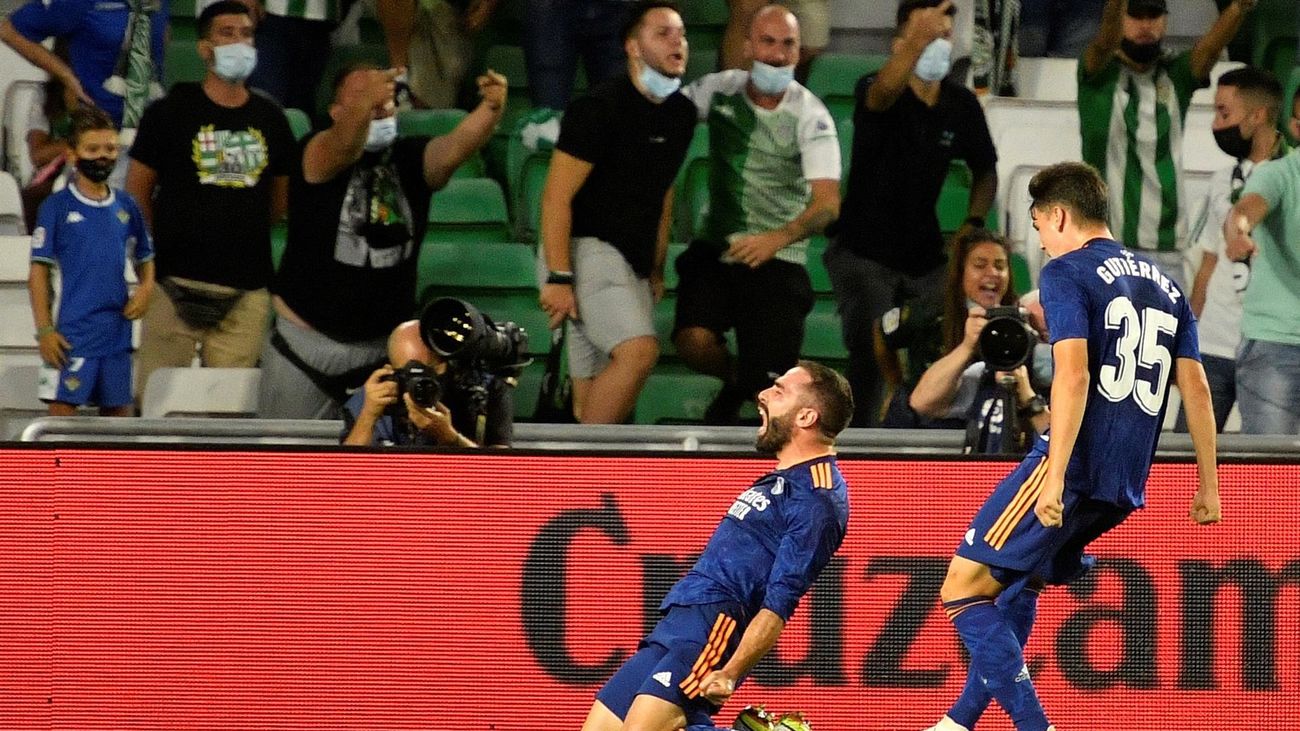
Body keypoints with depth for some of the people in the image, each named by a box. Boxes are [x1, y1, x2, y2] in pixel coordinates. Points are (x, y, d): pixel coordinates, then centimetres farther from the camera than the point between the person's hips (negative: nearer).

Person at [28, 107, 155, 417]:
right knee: (61, 409, -10)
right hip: (73, 333, -5)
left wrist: (145, 288, 1)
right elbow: (39, 272, -4)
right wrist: (44, 330, -10)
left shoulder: (126, 207, 10)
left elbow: (144, 258, 22)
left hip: (118, 331, 5)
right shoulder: (57, 207, -3)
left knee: (118, 413, 10)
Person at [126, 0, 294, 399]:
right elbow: (137, 191, 3)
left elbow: (280, 198, 21)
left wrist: (239, 228, 13)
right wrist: (155, 252, 1)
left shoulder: (269, 119, 12)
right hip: (178, 282, -3)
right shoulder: (170, 112, 1)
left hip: (247, 289, 3)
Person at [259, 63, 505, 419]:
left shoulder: (410, 161, -1)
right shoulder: (319, 156, -9)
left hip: (387, 347, 2)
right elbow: (344, 143, -33)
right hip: (307, 344, -2)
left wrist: (491, 108, -43)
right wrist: (367, 101, -56)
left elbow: (458, 144, -21)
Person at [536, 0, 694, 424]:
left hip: (632, 262, 8)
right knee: (638, 351, -25)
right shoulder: (600, 108, -11)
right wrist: (558, 278, -20)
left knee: (593, 397, 4)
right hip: (585, 250, -8)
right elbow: (556, 196, -14)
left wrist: (657, 269, 24)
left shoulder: (681, 113, 12)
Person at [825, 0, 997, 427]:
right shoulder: (874, 91, -16)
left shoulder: (962, 105, -1)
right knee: (871, 352, -15)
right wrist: (918, 40, -63)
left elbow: (985, 170, 14)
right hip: (864, 251, -5)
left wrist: (973, 223, -6)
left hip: (924, 254, 5)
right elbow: (883, 93, -43)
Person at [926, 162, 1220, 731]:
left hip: (1076, 467, -8)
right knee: (1019, 583, 25)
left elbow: (1074, 374, -17)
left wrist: (1055, 475, -23)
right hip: (1126, 484, 9)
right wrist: (1208, 486, 20)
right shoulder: (1164, 285, 19)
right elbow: (1196, 387, 16)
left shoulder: (1067, 272, -4)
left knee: (964, 587, -7)